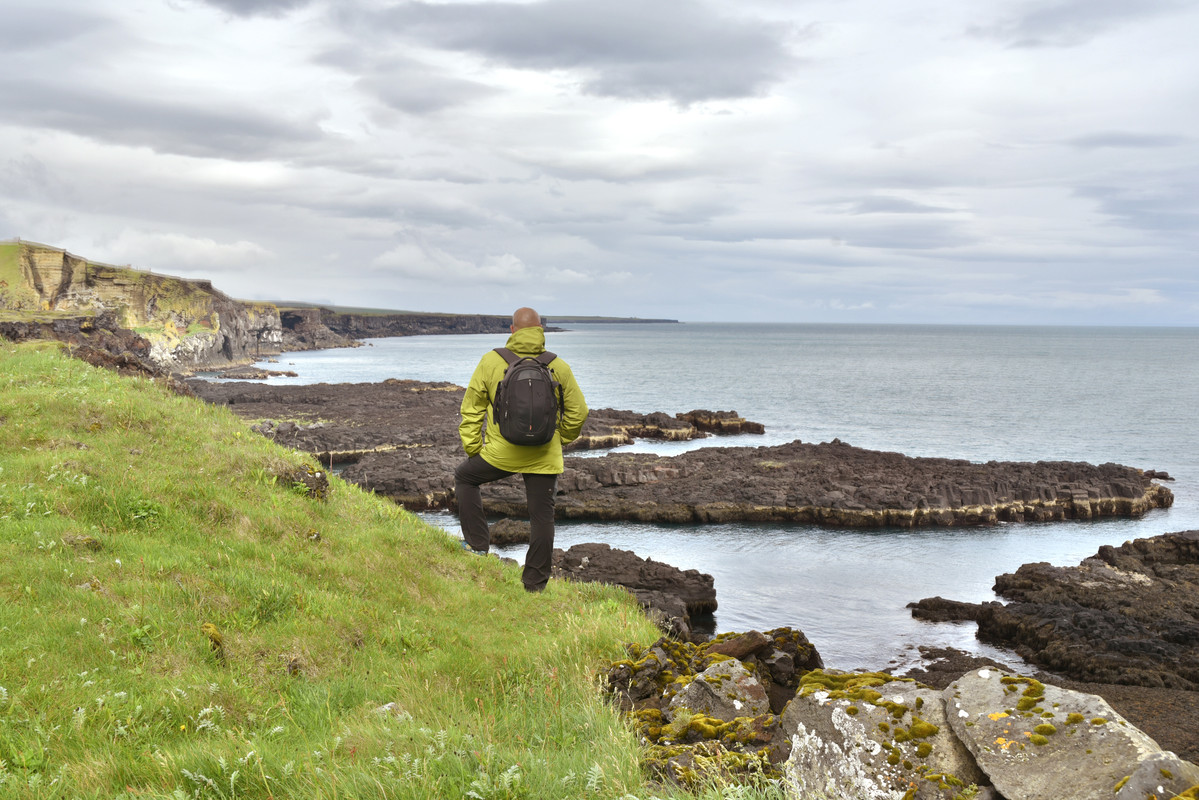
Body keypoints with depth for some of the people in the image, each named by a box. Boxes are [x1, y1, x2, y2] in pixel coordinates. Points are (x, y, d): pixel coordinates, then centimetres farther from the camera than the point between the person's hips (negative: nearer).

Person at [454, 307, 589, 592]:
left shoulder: (491, 361, -6)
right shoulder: (559, 367, -3)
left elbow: (472, 408, 0)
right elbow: (578, 411, 4)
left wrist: (472, 449, 11)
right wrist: (560, 440, 21)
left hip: (501, 453, -1)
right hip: (544, 458, 1)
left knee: (464, 478, 25)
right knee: (542, 516, 10)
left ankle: (478, 542, 21)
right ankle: (535, 584, 17)